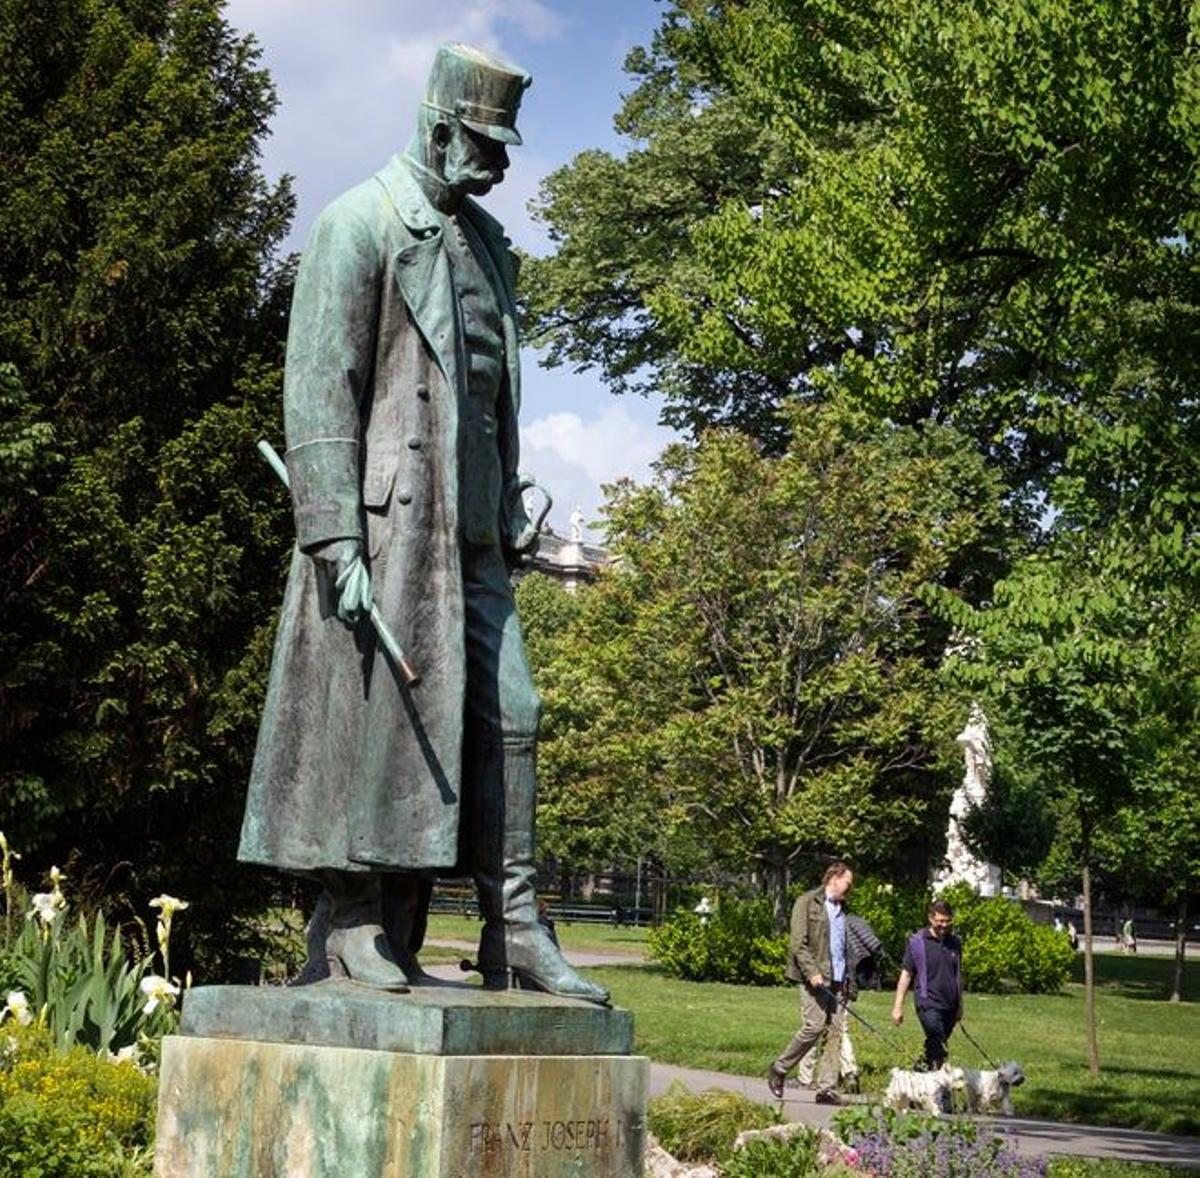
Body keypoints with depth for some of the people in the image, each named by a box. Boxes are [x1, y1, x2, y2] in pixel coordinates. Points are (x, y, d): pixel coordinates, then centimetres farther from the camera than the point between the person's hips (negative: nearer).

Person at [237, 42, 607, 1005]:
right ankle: (353, 931, 2)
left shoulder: (488, 242, 20)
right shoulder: (362, 223, -3)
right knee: (375, 713, -6)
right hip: (389, 521, -7)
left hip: (470, 531, 7)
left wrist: (514, 519, 17)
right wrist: (334, 535, -18)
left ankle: (515, 932, 6)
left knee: (506, 715, 2)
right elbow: (318, 385, -10)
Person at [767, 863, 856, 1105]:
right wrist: (812, 972, -19)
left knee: (835, 1033, -1)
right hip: (815, 979, -7)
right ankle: (779, 1070, 5)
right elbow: (797, 943, -9)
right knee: (814, 1026, -14)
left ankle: (827, 1089, 0)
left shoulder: (841, 909, 22)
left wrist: (850, 981, 15)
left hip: (838, 980, 7)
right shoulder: (807, 902, -1)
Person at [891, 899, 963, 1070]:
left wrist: (960, 1006, 22)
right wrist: (898, 1006, -3)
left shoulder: (955, 943, 11)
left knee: (933, 1048, 10)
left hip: (950, 1005, 5)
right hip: (928, 1003, -5)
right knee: (938, 1048, -17)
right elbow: (906, 974, 0)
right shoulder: (917, 942, -3)